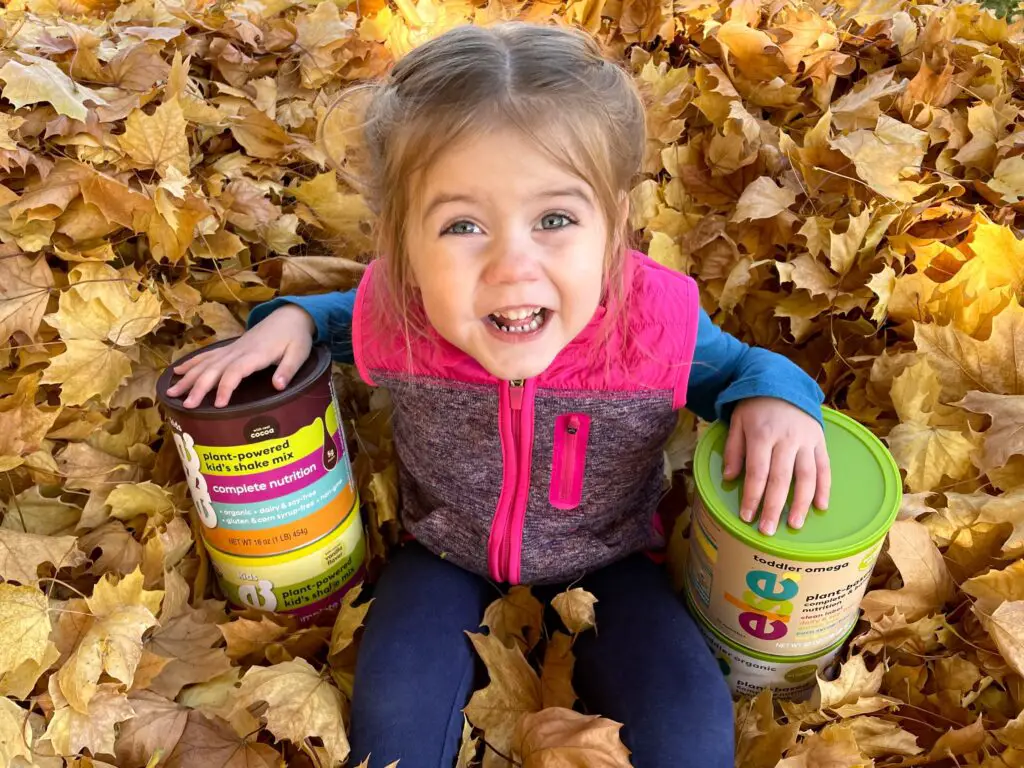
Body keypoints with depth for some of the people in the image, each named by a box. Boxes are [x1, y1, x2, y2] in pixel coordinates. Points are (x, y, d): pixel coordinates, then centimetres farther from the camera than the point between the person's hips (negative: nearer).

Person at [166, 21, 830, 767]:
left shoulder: (657, 321, -29)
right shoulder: (398, 312, -25)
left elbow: (723, 366, -4)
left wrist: (775, 391, -27)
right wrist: (292, 318, -15)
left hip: (605, 558, 0)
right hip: (448, 550, 1)